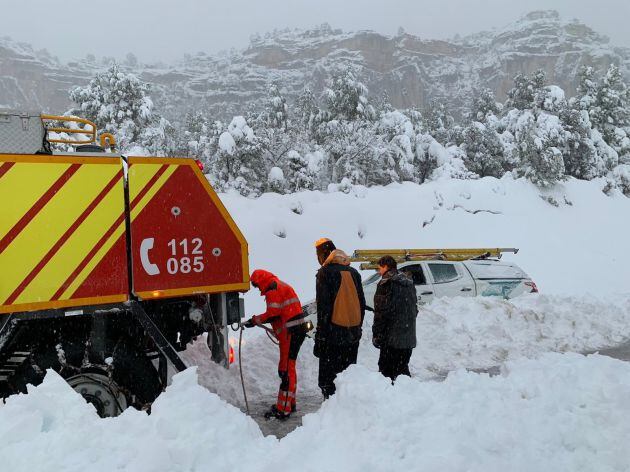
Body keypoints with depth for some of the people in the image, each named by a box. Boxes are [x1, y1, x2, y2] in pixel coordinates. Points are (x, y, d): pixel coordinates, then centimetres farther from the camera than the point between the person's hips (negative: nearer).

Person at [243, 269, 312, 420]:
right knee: (288, 367, 18)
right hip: (298, 329, 11)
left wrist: (255, 320, -8)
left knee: (286, 369, -9)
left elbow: (273, 314, -18)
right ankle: (289, 402, 28)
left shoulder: (273, 290, -10)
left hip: (291, 332, -11)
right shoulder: (281, 286, 22)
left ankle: (283, 409, -8)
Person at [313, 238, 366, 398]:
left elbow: (323, 306, -13)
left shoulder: (325, 272, -8)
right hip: (353, 334, 7)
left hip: (334, 332, -7)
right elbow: (362, 303, 16)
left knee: (328, 379, -1)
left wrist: (320, 335, -11)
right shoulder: (353, 272, 12)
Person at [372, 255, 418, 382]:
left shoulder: (386, 284, -13)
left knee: (387, 370, -2)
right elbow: (414, 309, 21)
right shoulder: (409, 284, 14)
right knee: (403, 368, 16)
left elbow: (381, 312, -16)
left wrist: (376, 334, -11)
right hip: (408, 338, 8)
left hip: (392, 338, -8)